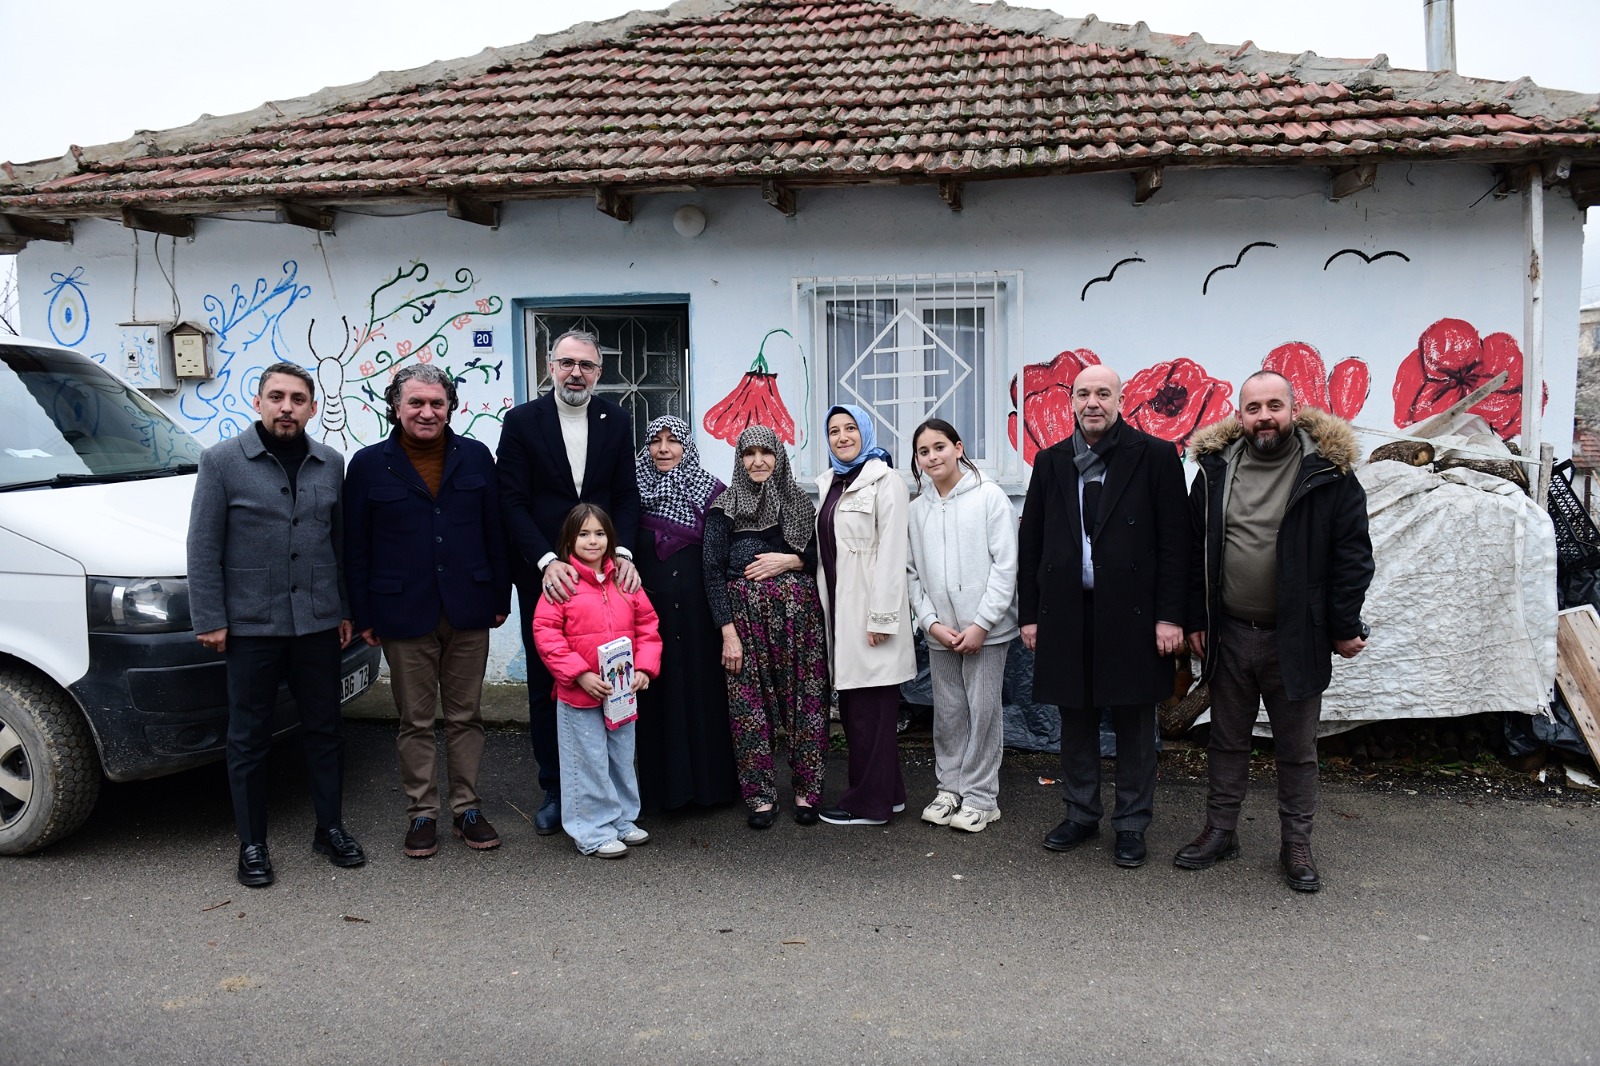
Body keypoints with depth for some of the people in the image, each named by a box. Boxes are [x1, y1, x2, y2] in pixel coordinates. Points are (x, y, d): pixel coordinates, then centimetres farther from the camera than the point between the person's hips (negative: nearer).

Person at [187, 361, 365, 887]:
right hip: (250, 624, -3)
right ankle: (252, 844, 20)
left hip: (318, 622, 3)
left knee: (324, 729, 11)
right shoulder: (222, 461, -4)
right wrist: (209, 619, -7)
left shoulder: (330, 464, 7)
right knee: (249, 738, 7)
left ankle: (330, 828, 26)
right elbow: (204, 546, -4)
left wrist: (345, 609, 9)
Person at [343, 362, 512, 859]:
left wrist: (501, 598, 4)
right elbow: (355, 547, 1)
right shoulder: (369, 464, 0)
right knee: (415, 721, 8)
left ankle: (467, 808, 22)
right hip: (405, 614, -1)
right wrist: (363, 615, -2)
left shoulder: (475, 458, 4)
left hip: (468, 610, 1)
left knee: (466, 715, 10)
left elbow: (494, 533, 6)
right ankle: (421, 813, 21)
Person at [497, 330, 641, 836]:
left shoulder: (615, 421, 5)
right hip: (543, 574, -1)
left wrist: (622, 551, -13)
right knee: (546, 685, 8)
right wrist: (547, 562, -19)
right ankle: (555, 789, 21)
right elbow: (513, 501, -8)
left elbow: (626, 495, 4)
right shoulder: (521, 421, -2)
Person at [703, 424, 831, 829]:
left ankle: (806, 791, 15)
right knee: (749, 704, -1)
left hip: (798, 612, 2)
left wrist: (790, 560, -7)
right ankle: (760, 796, 11)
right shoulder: (725, 507, 2)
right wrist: (728, 631, -9)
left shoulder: (799, 501, 10)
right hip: (745, 614, -2)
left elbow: (821, 556, 14)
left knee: (804, 700, 2)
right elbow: (713, 571, -3)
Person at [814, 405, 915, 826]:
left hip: (870, 610, -8)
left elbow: (891, 553, -14)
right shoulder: (829, 483, 16)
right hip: (839, 608, 8)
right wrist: (825, 608, 11)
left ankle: (870, 801, 7)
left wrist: (882, 617, -18)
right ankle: (887, 792, 22)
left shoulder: (884, 481, -8)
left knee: (870, 706, -2)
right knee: (851, 704, 11)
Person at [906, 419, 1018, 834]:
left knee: (984, 711, 2)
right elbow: (913, 573, 7)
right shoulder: (916, 509, 7)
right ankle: (951, 788, 25)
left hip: (985, 629, -4)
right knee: (947, 713, 11)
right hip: (939, 632, 4)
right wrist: (931, 622, -5)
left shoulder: (989, 496, -5)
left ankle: (980, 796, 14)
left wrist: (981, 624, -12)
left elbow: (1005, 564, -8)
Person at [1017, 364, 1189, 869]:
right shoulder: (1051, 462, 9)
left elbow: (1174, 540, -4)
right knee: (1075, 720, 12)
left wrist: (1169, 615, -10)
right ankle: (1081, 815, 27)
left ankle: (1131, 824, 20)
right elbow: (1030, 542, 10)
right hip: (1067, 614, 3)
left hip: (1131, 614, -3)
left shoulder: (1154, 456, -1)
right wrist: (1029, 613, 6)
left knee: (1134, 723, 7)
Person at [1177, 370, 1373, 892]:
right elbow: (1195, 551, 6)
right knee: (1226, 738, 15)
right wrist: (1196, 620, 3)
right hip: (1229, 634, 3)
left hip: (1296, 639, -2)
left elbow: (1352, 554, -6)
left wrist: (1344, 627, -8)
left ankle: (1296, 844, 24)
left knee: (1297, 749, 10)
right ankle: (1220, 830, 29)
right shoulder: (1215, 470, 2)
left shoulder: (1328, 472, -7)